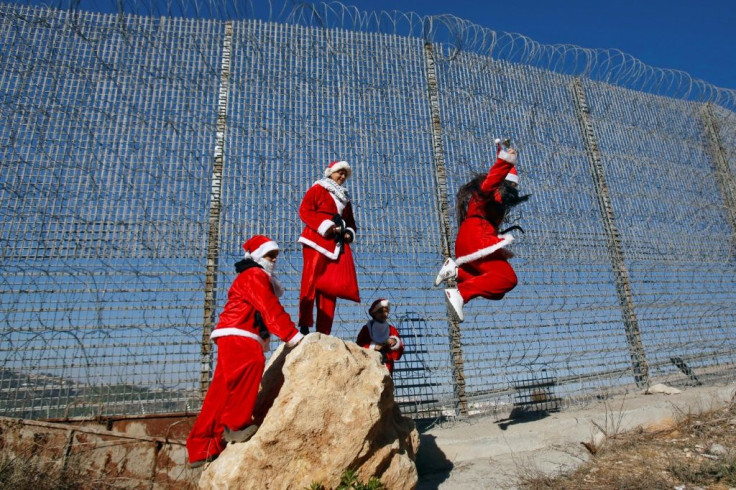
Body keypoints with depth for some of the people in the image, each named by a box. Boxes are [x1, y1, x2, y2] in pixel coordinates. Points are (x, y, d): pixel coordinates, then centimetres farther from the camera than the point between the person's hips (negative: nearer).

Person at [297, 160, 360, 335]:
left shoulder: (345, 198, 27)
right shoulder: (318, 189, 8)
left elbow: (350, 221, 29)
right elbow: (305, 210, -4)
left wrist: (350, 232, 5)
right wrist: (325, 226, -15)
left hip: (338, 244, 6)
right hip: (317, 240, -6)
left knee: (331, 286, 1)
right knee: (311, 281, -9)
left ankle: (324, 332, 4)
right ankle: (304, 325, -2)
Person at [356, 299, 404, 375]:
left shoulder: (392, 330, 14)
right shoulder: (366, 329, 6)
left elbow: (398, 355, 11)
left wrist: (395, 344, -9)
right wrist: (373, 346, -12)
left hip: (386, 368, 2)